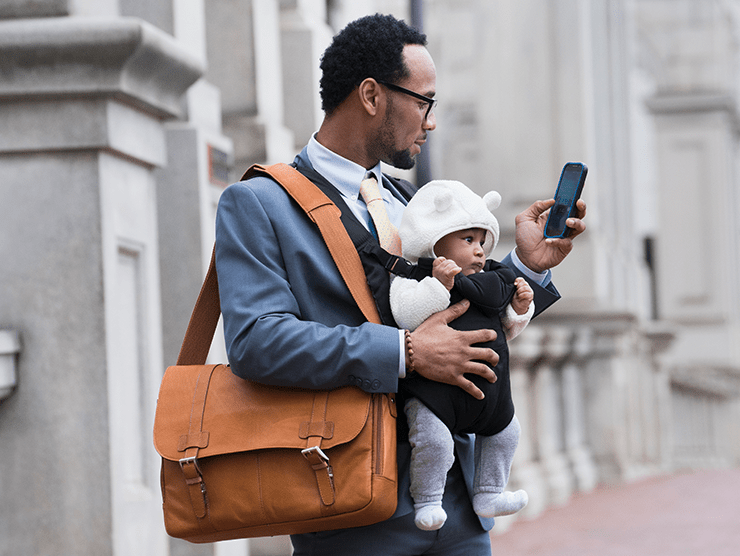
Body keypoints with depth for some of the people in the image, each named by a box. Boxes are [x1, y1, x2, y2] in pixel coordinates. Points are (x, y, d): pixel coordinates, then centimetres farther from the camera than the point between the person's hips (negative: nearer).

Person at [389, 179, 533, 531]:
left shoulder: (491, 281, 13)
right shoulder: (412, 276, -10)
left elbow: (502, 330, 21)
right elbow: (406, 315, -28)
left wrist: (519, 310, 3)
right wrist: (438, 284, -35)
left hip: (486, 386, 8)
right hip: (435, 387, -7)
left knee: (505, 430, 18)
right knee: (433, 439, -23)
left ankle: (489, 495, 35)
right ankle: (427, 500, 0)